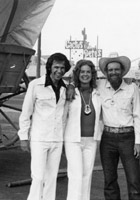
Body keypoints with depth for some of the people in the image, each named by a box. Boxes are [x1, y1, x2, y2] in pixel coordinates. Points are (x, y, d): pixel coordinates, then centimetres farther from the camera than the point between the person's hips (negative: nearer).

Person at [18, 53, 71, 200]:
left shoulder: (65, 88, 6)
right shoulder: (36, 85, -7)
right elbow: (26, 112, -3)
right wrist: (23, 137, -4)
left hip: (57, 139, 4)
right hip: (39, 138, -4)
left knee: (52, 177, 9)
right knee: (38, 177, -6)